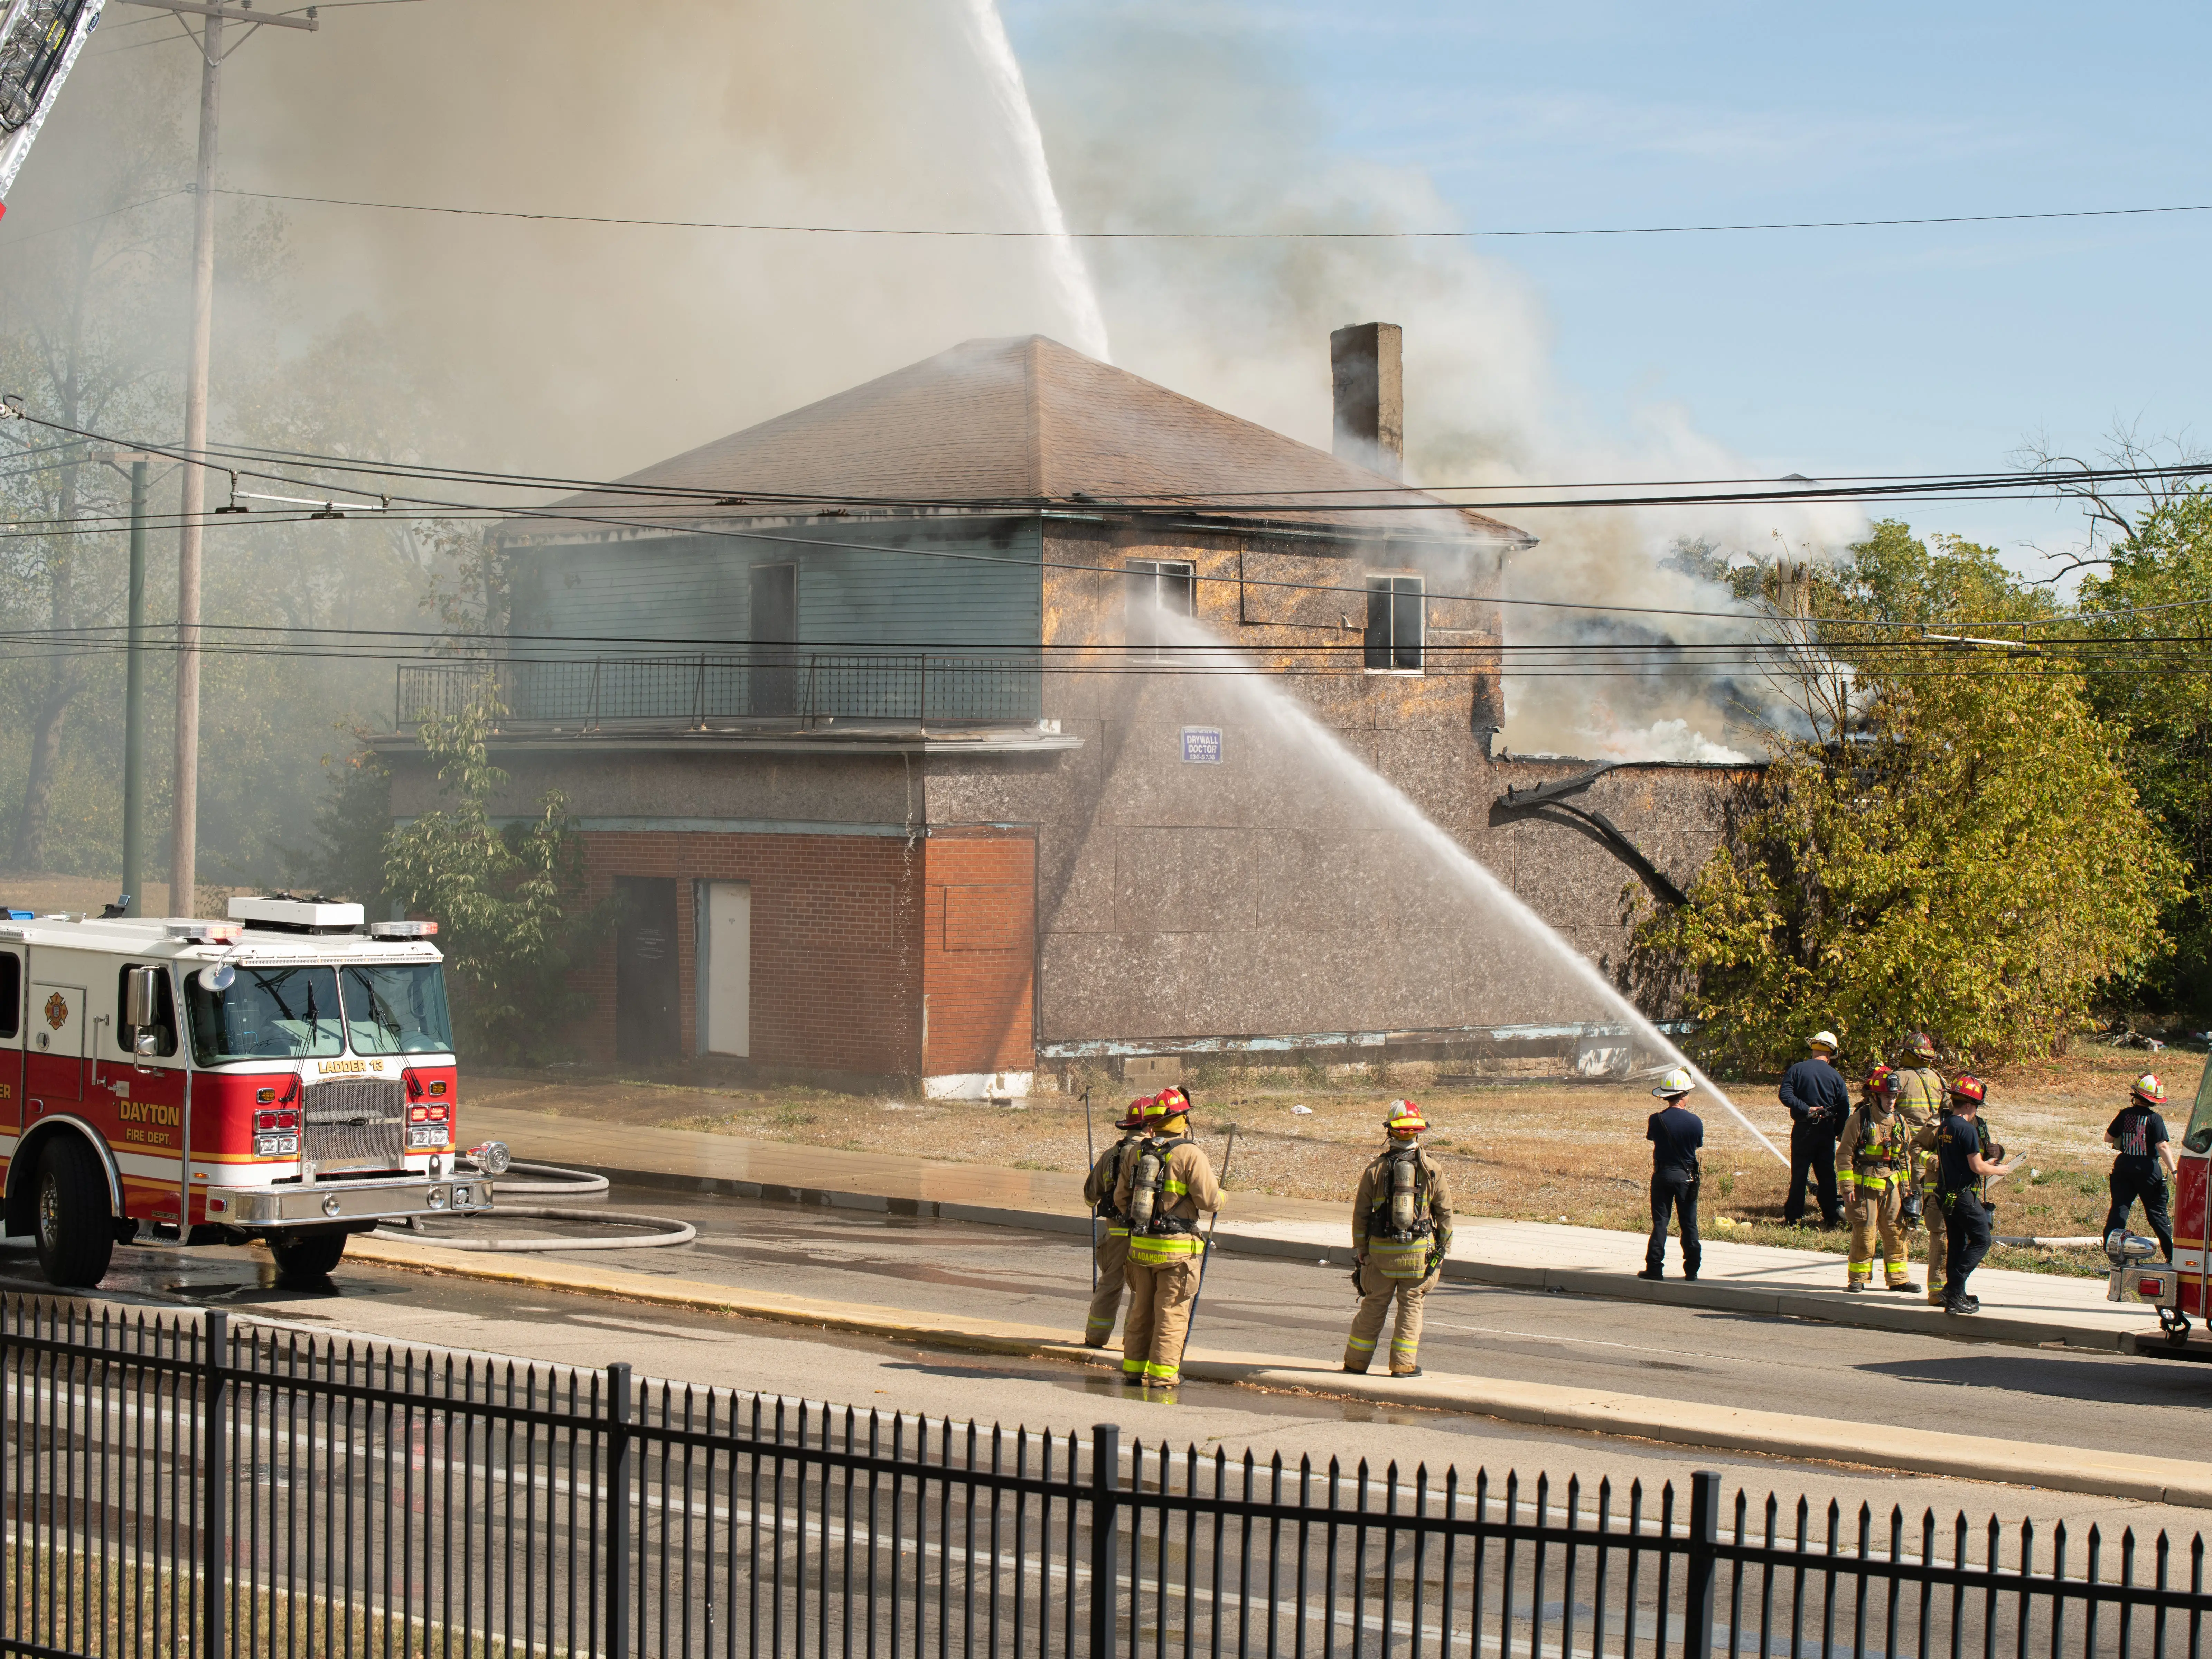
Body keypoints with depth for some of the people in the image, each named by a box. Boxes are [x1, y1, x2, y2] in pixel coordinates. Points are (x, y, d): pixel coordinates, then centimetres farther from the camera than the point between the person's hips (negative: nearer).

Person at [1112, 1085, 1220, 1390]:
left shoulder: (1136, 1153, 5)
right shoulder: (1190, 1155, -13)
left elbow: (1121, 1198, 11)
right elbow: (1209, 1201, -13)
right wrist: (1220, 1196, 10)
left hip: (1139, 1244, 5)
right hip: (1177, 1249, -5)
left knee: (1141, 1310, 16)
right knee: (1172, 1313, 1)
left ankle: (1133, 1368, 21)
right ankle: (1162, 1374, 0)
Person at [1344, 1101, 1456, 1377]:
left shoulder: (1375, 1170, -2)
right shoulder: (1431, 1171, -2)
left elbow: (1360, 1214, 1)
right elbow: (1445, 1212, 1)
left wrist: (1361, 1250, 10)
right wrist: (1442, 1247, 12)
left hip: (1381, 1249, 1)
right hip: (1419, 1250, -1)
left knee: (1374, 1306, 10)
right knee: (1411, 1306, 7)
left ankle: (1356, 1361, 17)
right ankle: (1404, 1365, 6)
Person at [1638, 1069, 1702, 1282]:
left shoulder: (1657, 1120, -12)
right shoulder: (1695, 1121, -11)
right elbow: (1699, 1144, 4)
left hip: (1662, 1174, 0)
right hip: (1687, 1176, 0)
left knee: (1660, 1222, 6)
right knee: (1689, 1223, 8)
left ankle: (1655, 1268, 3)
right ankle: (1691, 1269, 10)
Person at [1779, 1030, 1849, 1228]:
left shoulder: (1797, 1070, -2)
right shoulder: (1835, 1076, 1)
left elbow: (1786, 1096, -16)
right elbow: (1845, 1109, 2)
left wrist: (1807, 1109, -15)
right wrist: (1837, 1131, 11)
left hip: (1803, 1130, -1)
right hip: (1826, 1130, 1)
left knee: (1799, 1174, 4)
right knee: (1827, 1174, 9)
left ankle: (1794, 1217, 3)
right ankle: (1831, 1217, 10)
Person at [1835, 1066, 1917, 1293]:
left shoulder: (1900, 1121, 9)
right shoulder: (1860, 1119, -9)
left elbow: (1905, 1157, 18)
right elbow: (1844, 1154, -7)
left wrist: (1905, 1185, 16)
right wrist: (1847, 1186, -10)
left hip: (1891, 1185, 5)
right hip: (1864, 1185, -5)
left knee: (1896, 1231, 4)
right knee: (1864, 1231, -2)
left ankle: (1898, 1278, 12)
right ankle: (1858, 1278, 8)